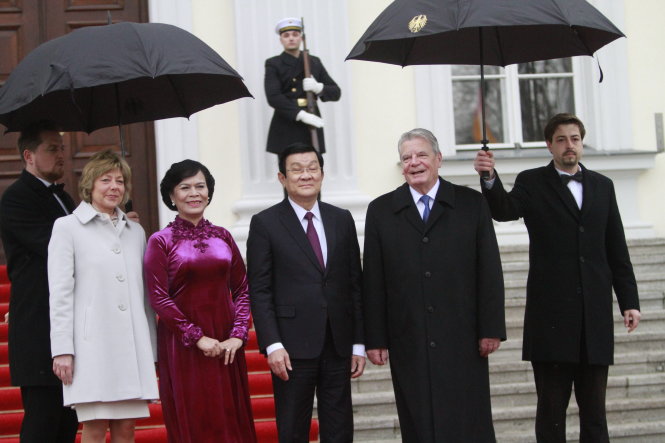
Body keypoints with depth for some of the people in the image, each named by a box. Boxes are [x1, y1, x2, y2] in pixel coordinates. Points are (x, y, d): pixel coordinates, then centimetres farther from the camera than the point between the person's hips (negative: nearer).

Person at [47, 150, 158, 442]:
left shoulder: (136, 232, 18)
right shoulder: (67, 227, 4)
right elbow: (60, 293, -2)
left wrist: (152, 350, 14)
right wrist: (62, 350, -9)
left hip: (133, 348, 4)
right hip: (92, 346, -4)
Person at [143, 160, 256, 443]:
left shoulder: (222, 237, 9)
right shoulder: (161, 242, -2)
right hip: (182, 346, -3)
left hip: (225, 347, 3)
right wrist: (198, 338, -13)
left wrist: (238, 335, -5)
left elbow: (242, 290, 8)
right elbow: (159, 299, -7)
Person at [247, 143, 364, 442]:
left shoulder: (342, 220, 12)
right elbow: (259, 291, -5)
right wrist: (272, 345, -13)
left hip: (338, 345, 4)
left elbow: (355, 283, 12)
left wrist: (358, 342, 7)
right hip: (293, 347, -4)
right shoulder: (265, 224, 0)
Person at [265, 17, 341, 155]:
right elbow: (273, 97, -10)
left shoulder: (314, 62, 15)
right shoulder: (273, 65, 4)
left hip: (311, 129, 3)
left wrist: (318, 88, -11)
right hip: (286, 130, -3)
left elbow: (336, 92, 13)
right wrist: (301, 115, -22)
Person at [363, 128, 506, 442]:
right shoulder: (381, 211, 8)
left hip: (462, 342, -1)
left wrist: (491, 328, -3)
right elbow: (373, 280, 5)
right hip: (409, 343, 1)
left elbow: (489, 271, 3)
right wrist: (374, 339, 0)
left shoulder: (471, 204, 6)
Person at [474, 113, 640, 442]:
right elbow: (504, 210, -16)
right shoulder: (532, 183, 4)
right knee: (552, 407, 1)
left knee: (593, 408, 8)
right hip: (552, 313, -3)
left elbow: (617, 250, 12)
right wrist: (490, 178, -36)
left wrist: (629, 300, 7)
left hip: (595, 313, 3)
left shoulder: (602, 186, 13)